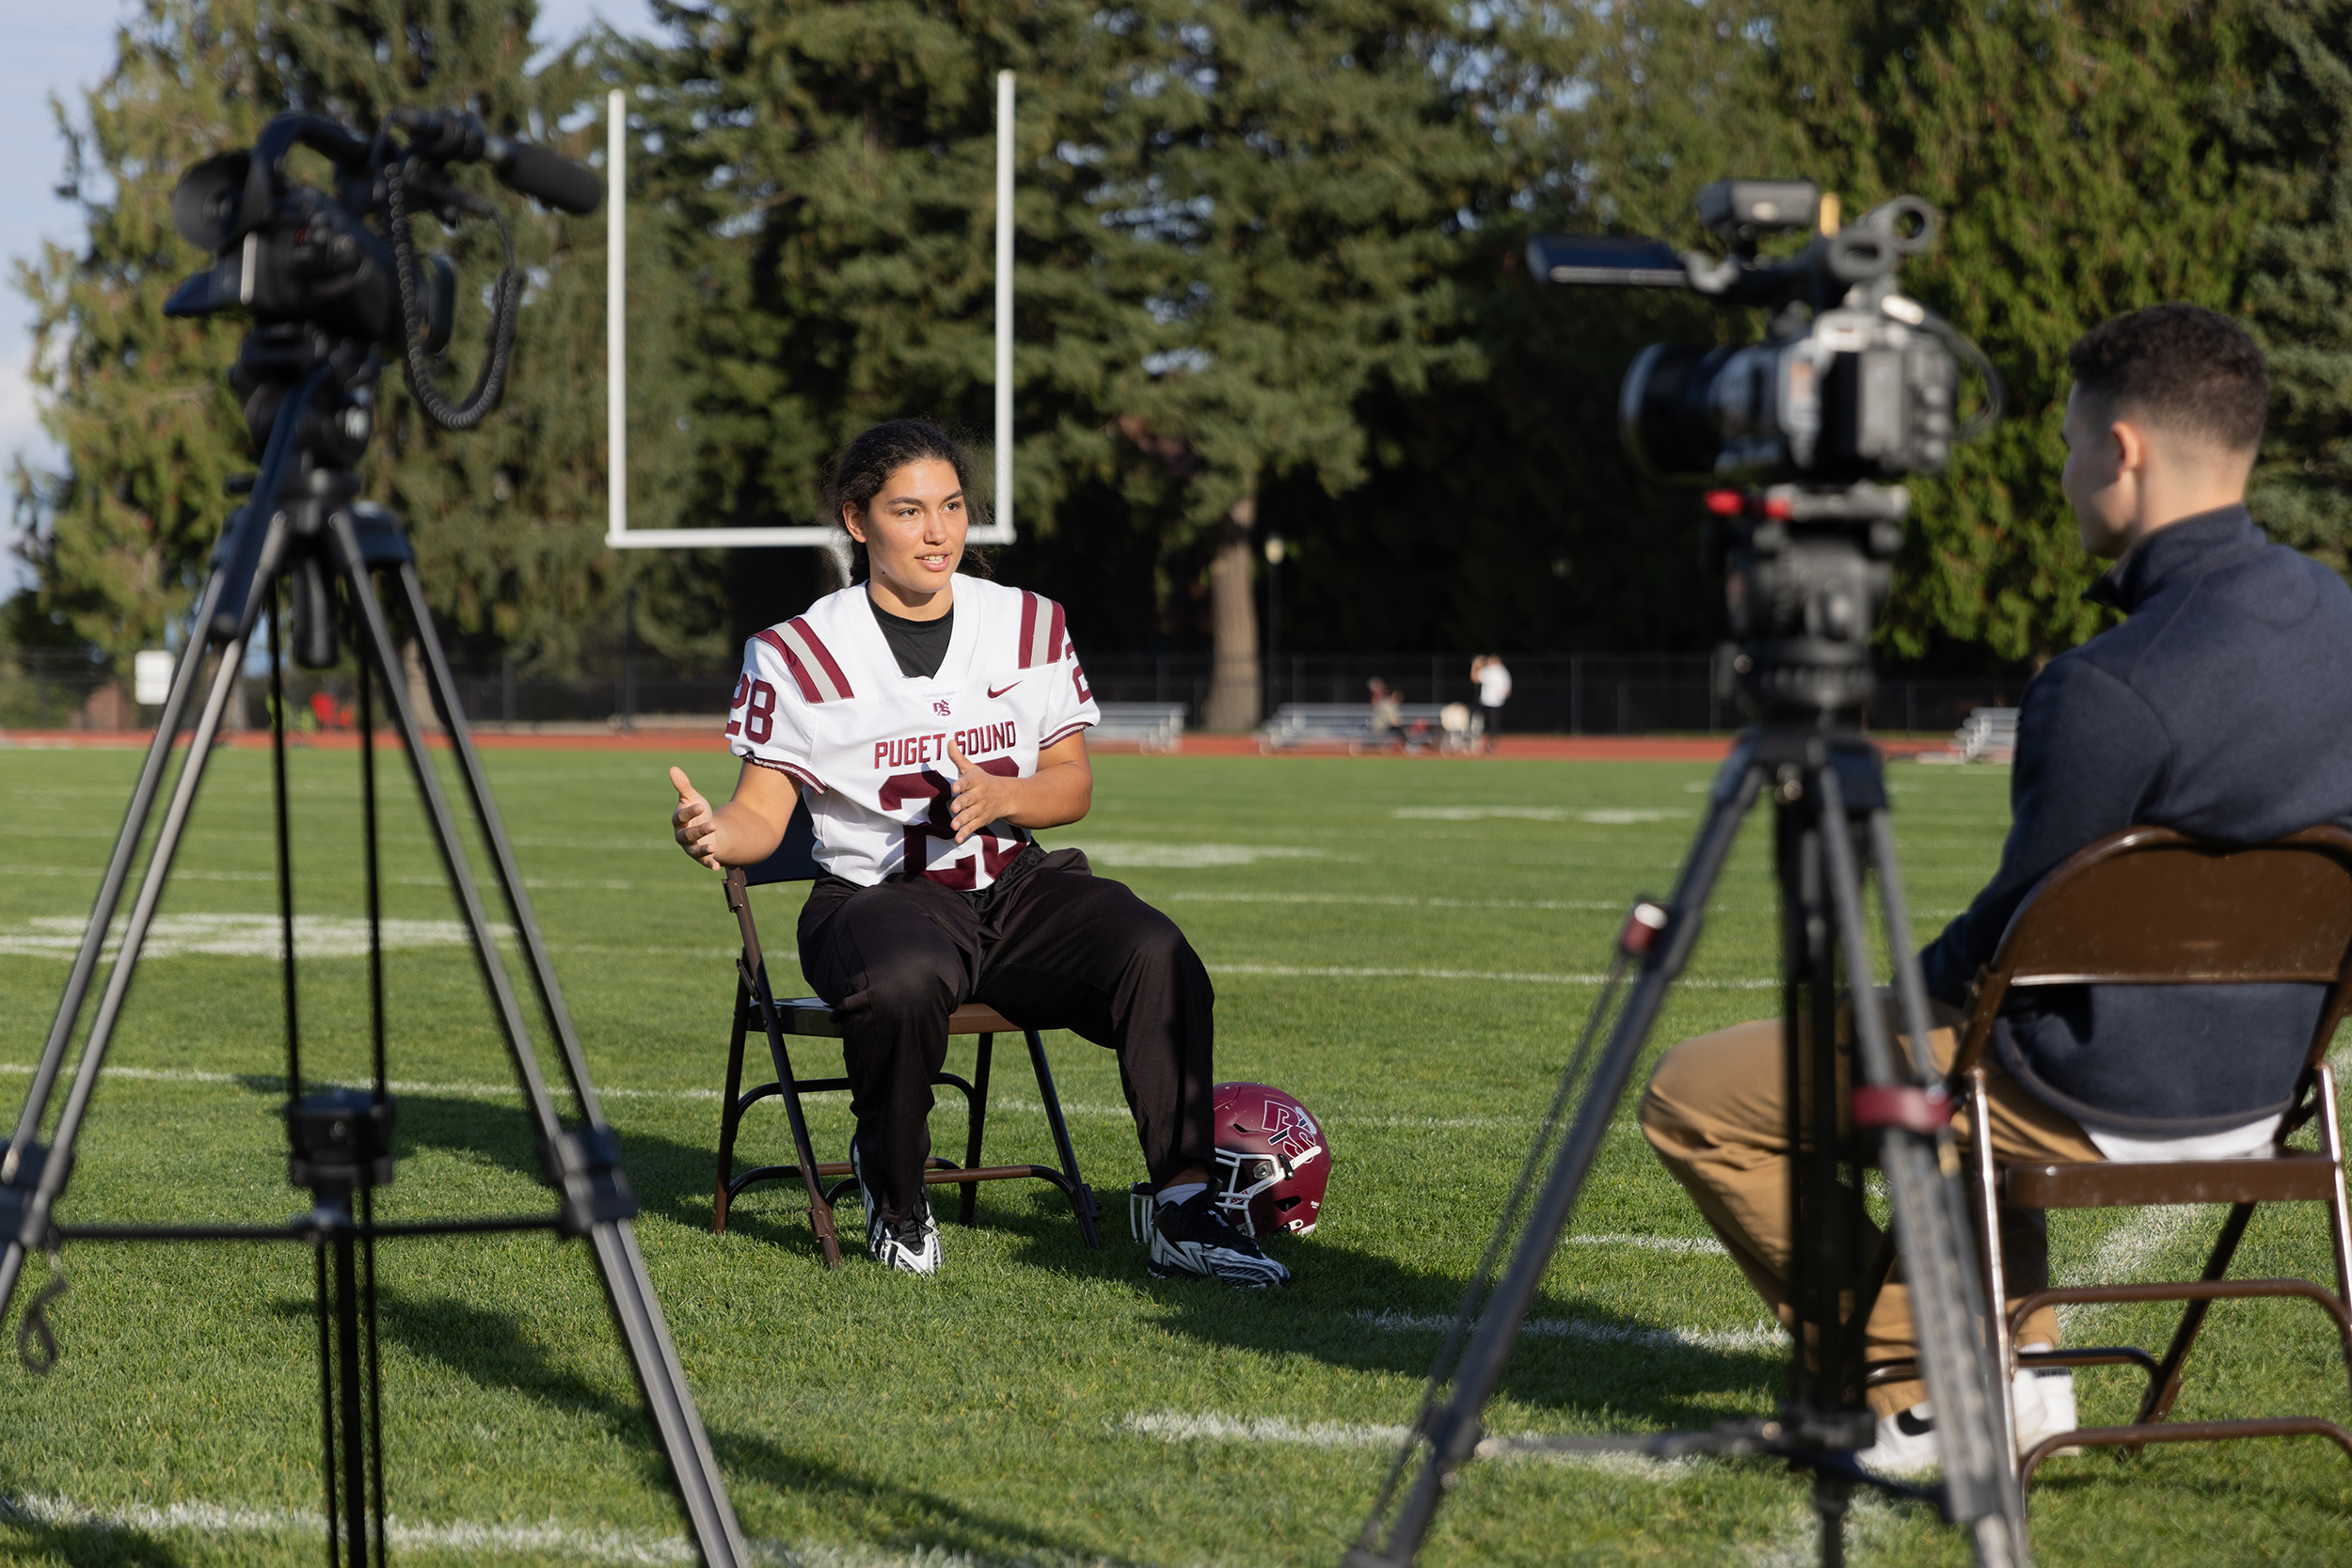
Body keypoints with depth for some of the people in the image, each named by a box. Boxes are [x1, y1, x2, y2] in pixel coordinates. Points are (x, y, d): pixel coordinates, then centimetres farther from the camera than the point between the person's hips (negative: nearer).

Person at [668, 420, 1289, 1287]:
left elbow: (1073, 783, 12)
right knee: (903, 981, -40)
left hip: (1017, 886, 4)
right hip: (879, 892, -3)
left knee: (1154, 953, -26)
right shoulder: (798, 655, 0)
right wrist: (713, 833, -27)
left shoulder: (1030, 625, 11)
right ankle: (894, 1195, -11)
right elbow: (763, 813, -2)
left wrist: (1001, 797, -11)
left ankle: (1184, 1209, -24)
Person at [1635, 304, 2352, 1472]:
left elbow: (2025, 918, -16)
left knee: (1693, 1099, 4)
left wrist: (1913, 988, 6)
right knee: (1972, 1031, 38)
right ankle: (2025, 1365, 30)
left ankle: (1920, 1395, 7)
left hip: (2102, 1107, -8)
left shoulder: (2110, 689, -28)